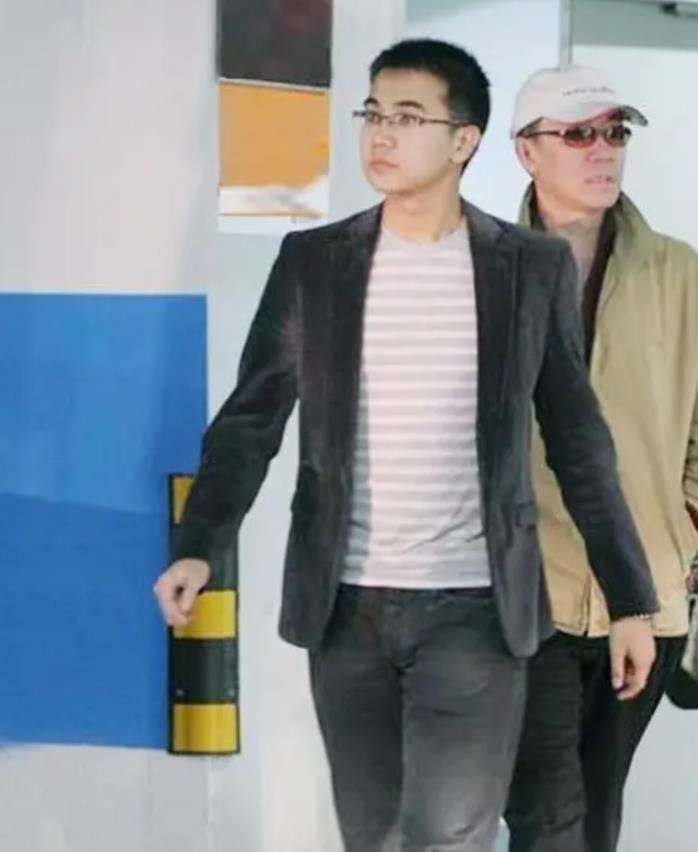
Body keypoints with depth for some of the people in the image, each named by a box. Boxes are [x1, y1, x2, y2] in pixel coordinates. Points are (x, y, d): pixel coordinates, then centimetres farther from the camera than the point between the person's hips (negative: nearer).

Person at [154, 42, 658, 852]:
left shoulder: (533, 266, 1)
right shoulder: (312, 260, 3)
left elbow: (578, 440, 5)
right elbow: (251, 419, 1)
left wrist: (628, 598, 3)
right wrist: (199, 546, -14)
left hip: (475, 608, -2)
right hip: (346, 608, 2)